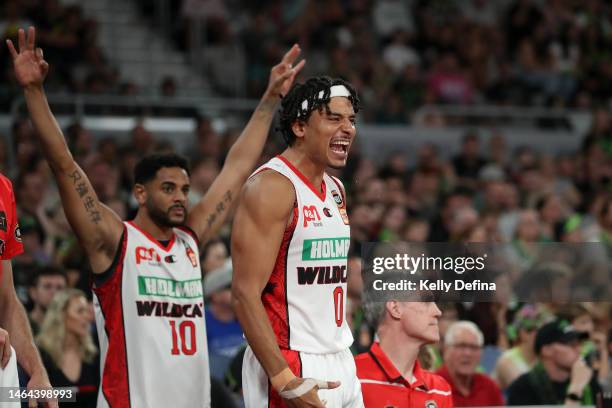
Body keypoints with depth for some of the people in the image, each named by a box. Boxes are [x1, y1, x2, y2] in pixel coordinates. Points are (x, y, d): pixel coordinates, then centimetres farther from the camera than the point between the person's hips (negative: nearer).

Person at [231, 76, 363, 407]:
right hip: (290, 365, -9)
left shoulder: (336, 190, 15)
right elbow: (245, 294, -18)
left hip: (341, 365, 9)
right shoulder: (271, 187, -13)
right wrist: (285, 380, -23)